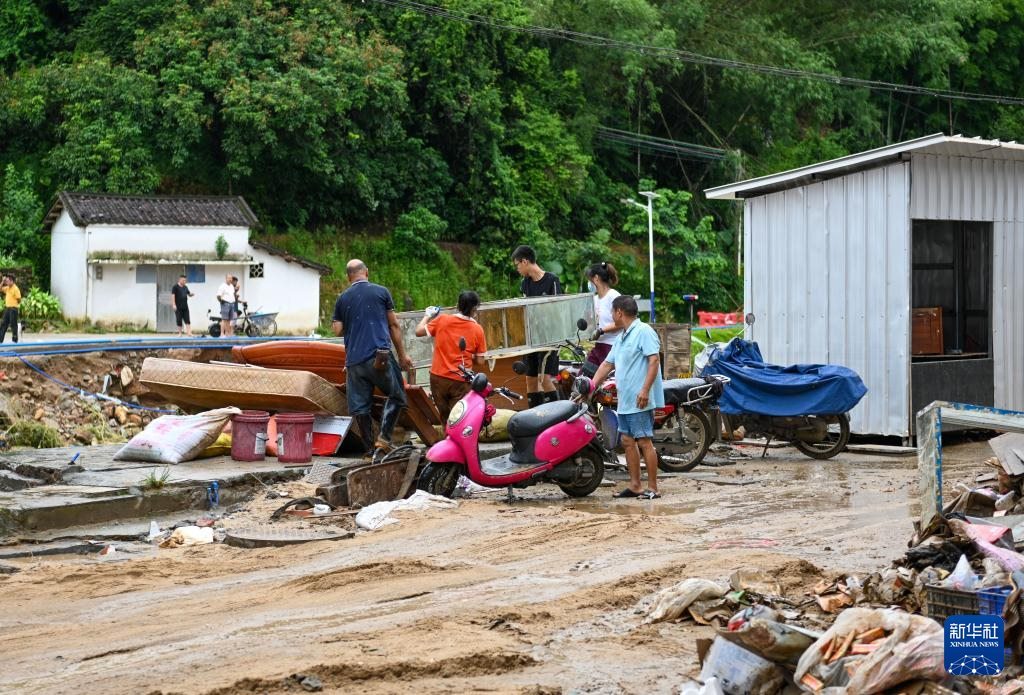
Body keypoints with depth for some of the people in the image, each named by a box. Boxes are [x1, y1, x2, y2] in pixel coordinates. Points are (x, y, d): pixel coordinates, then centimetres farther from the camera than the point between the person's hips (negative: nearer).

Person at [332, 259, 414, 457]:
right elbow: (394, 325, 5)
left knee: (359, 407, 6)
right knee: (396, 396, 11)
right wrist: (402, 354, 10)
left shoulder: (342, 299, 11)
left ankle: (371, 449, 5)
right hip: (380, 355, -2)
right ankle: (384, 438, -4)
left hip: (354, 360, 3)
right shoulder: (381, 292, 5)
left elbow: (338, 330, 8)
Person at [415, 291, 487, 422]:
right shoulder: (477, 329, -3)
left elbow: (419, 331, 3)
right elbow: (480, 361, -1)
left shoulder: (442, 320, -4)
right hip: (461, 382, -2)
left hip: (438, 378, 2)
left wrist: (427, 316, 19)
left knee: (445, 418, 16)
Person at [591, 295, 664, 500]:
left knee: (644, 442, -8)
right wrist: (591, 387, 20)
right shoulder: (622, 337, 21)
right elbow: (607, 364, 25)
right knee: (628, 441, 10)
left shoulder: (643, 331, -9)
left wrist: (645, 390, -25)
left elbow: (654, 360, -18)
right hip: (625, 401, 10)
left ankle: (652, 488, -5)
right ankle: (635, 486, 16)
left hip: (640, 401, -10)